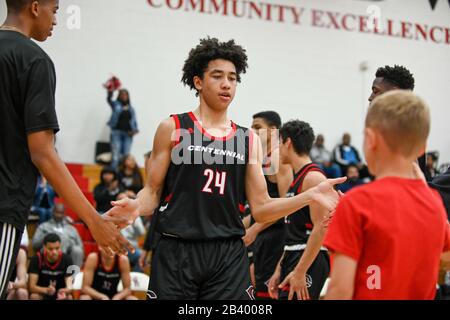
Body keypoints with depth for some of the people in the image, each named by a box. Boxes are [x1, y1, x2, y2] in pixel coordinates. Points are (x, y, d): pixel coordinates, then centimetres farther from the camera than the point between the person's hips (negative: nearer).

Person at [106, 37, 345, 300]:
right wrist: (136, 206, -20)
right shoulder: (173, 129, 2)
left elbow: (261, 209, 8)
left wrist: (309, 196, -4)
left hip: (229, 257, 3)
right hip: (176, 252, -2)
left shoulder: (249, 140, 9)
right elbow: (153, 192, 2)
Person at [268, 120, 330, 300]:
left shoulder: (313, 177, -12)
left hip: (309, 260, -10)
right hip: (292, 258, 10)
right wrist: (279, 269, 19)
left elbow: (321, 229, -20)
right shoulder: (297, 178, 17)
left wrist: (300, 271, -22)